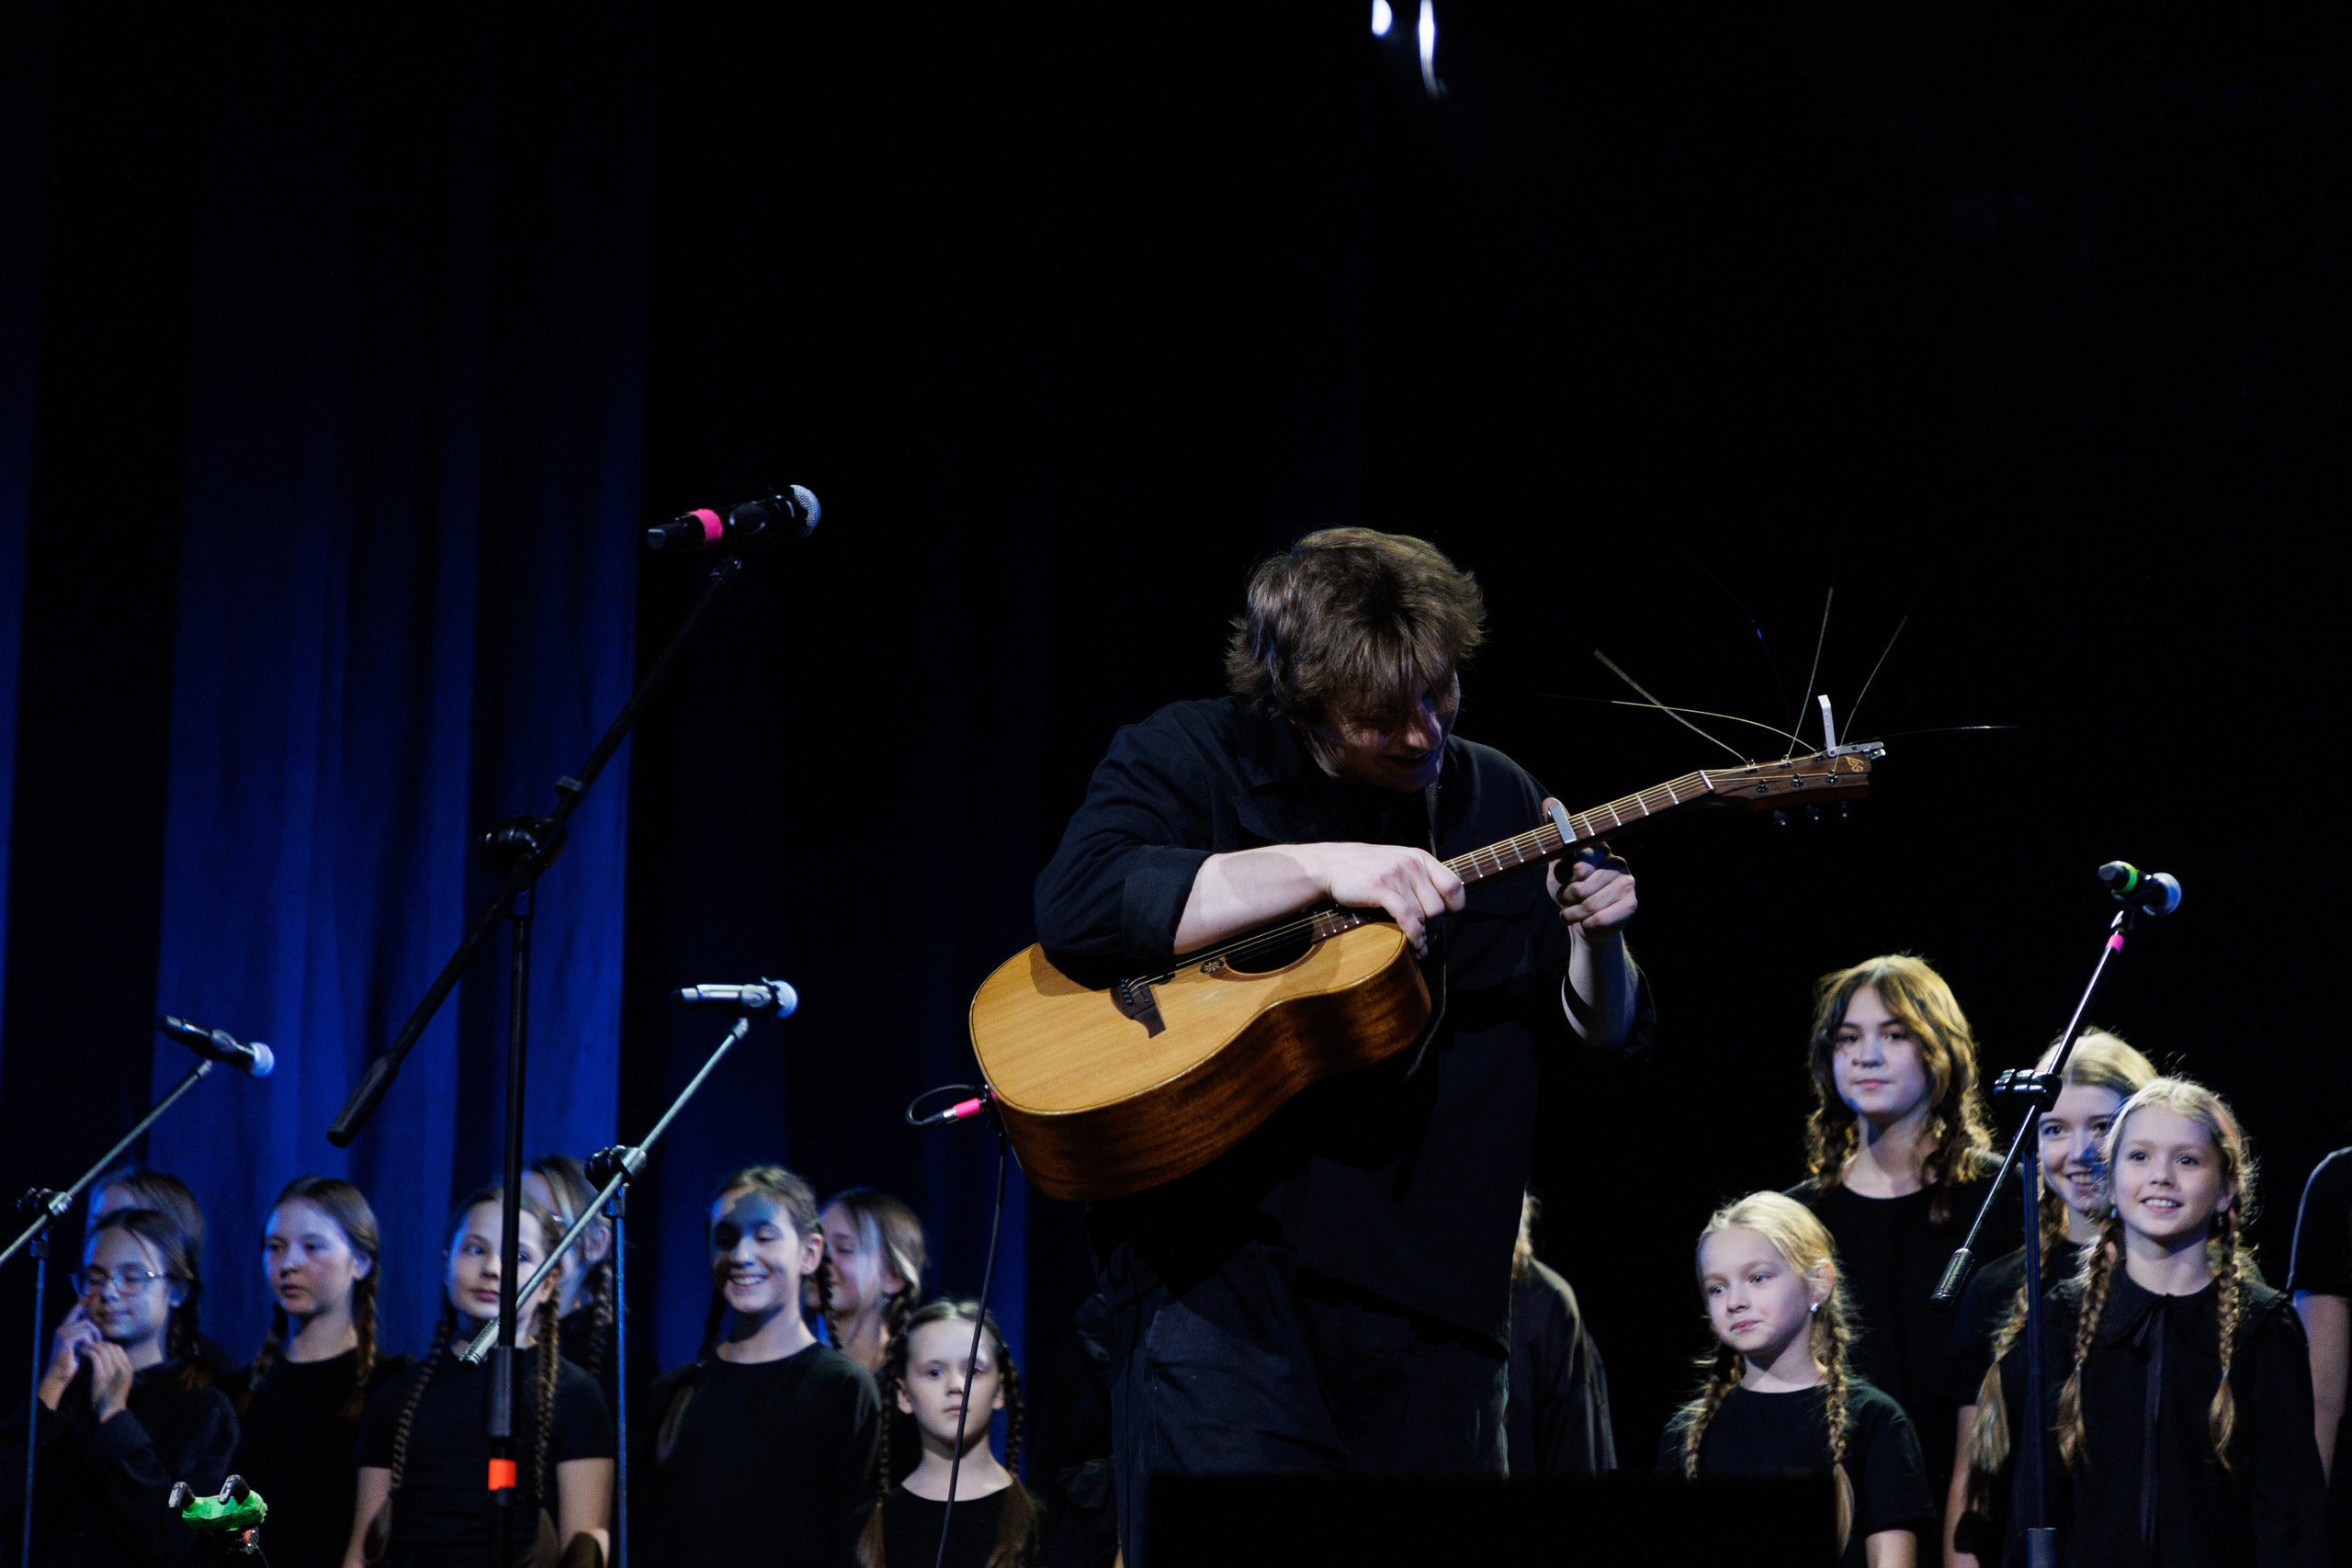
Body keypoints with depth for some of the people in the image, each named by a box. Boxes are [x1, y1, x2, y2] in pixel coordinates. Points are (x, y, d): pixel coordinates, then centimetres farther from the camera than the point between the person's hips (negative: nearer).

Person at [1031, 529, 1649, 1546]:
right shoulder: (1186, 758, -1)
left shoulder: (1496, 799, 12)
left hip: (1433, 1302, 5)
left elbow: (1604, 1034, 17)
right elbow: (1077, 911, -21)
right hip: (1222, 1261, -4)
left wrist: (1594, 941, -7)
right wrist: (1321, 867, -22)